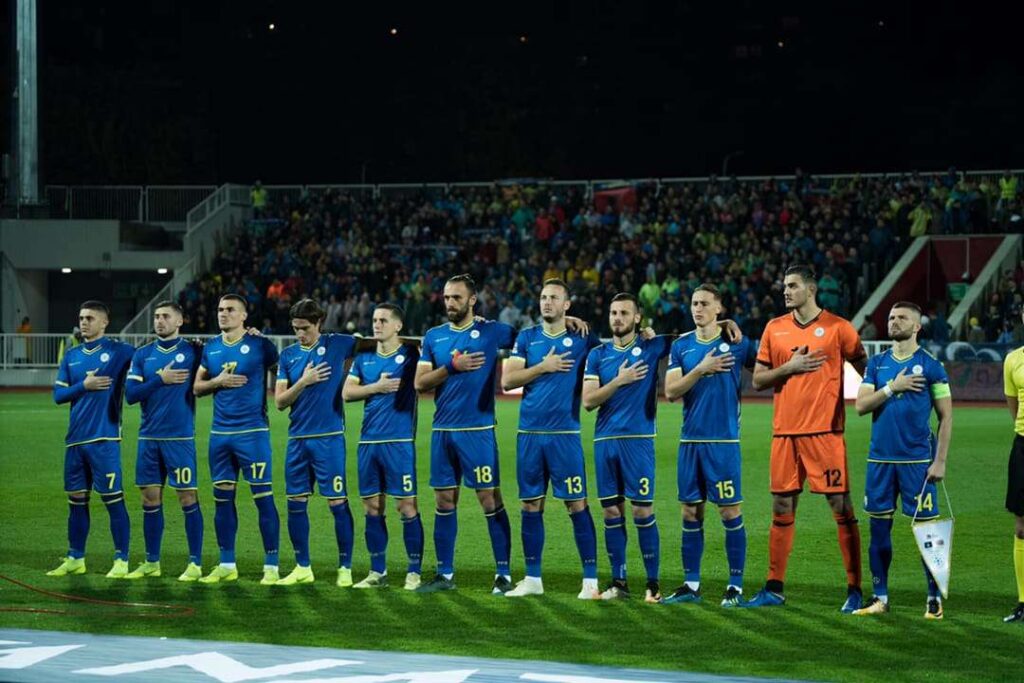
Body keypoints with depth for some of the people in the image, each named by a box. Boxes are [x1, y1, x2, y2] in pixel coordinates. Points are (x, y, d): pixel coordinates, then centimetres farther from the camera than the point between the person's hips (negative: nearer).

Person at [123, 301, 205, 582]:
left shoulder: (192, 352, 0)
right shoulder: (142, 355, 8)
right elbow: (131, 394, 0)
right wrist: (160, 379, -11)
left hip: (180, 437, -4)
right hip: (149, 437, 4)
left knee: (188, 498, -4)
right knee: (150, 500, 7)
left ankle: (195, 563, 2)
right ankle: (151, 563, 16)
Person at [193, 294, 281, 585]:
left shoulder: (259, 345, -4)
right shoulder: (211, 348, 10)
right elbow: (197, 387, 12)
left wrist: (270, 401, -2)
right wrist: (218, 381, -4)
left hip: (252, 432, -5)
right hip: (220, 433, 5)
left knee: (263, 497, -5)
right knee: (222, 498, 9)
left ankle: (271, 566, 0)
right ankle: (226, 565, 17)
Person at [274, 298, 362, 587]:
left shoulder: (337, 345, -1)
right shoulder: (288, 355, 7)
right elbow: (279, 401, 2)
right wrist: (304, 381, -9)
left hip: (329, 437, -4)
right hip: (298, 439, 4)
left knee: (338, 503, -4)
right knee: (296, 503, 6)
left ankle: (345, 568, 3)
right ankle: (302, 568, 17)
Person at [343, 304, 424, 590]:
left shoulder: (410, 355, -1)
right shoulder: (364, 358, 12)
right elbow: (347, 392, 5)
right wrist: (377, 387, -7)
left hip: (399, 441, -5)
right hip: (368, 441, 5)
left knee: (406, 506, -5)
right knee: (372, 507, 7)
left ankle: (414, 572, 0)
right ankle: (377, 572, 15)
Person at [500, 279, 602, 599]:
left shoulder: (582, 339, 2)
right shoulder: (526, 338, 9)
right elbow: (507, 381, 1)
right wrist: (544, 367, -8)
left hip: (565, 434, -3)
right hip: (529, 434, 3)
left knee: (577, 504, -6)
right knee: (531, 505, 7)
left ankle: (590, 579, -2)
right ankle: (532, 579, 15)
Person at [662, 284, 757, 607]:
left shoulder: (736, 343, 0)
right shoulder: (681, 346, 8)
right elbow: (670, 391, -2)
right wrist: (700, 369, -11)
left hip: (724, 440, -4)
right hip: (690, 440, 4)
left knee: (730, 511, -3)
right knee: (691, 512, 7)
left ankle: (735, 585, 2)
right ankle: (691, 584, 14)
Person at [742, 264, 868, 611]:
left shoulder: (837, 327, -1)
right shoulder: (775, 329, 10)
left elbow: (867, 370, 6)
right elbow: (758, 380, 9)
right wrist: (789, 367, -6)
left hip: (825, 430, -4)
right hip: (785, 430, 4)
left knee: (841, 506, -4)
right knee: (781, 508, 8)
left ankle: (855, 589, 0)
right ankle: (774, 589, 15)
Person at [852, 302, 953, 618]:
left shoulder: (931, 366, -1)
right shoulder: (877, 364, 10)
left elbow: (946, 416, -1)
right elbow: (861, 405, 2)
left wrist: (941, 461, -7)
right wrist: (892, 388, -11)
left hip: (918, 460, -4)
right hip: (880, 458, 4)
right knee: (879, 528, 6)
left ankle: (935, 598, 6)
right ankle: (880, 597, 15)